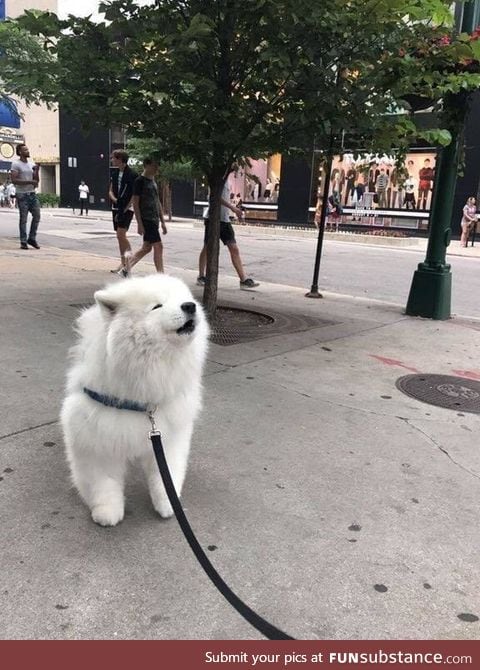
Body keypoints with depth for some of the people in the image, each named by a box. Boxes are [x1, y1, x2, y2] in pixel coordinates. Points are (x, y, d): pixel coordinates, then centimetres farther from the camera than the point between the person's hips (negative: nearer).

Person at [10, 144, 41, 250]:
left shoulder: (32, 164, 14)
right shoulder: (16, 164, -6)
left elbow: (36, 180, 14)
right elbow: (14, 180, -14)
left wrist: (36, 171, -3)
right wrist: (29, 182, -19)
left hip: (32, 194, 6)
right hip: (22, 194, -6)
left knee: (37, 216, 3)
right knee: (23, 218, -3)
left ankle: (32, 239, 15)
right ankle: (23, 242, 3)